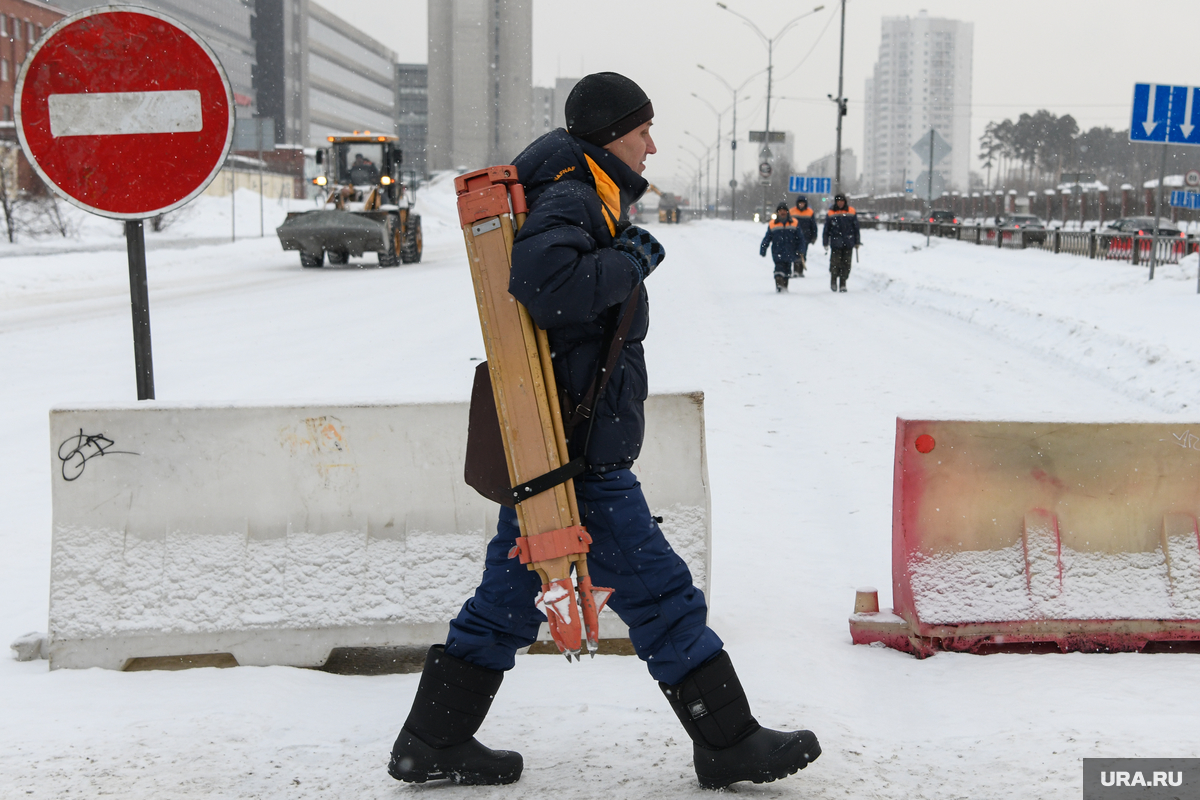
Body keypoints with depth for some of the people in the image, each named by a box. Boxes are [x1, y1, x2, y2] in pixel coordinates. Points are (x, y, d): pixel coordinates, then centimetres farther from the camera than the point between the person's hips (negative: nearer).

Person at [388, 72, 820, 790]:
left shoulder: (579, 198, 19)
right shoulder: (572, 199, -14)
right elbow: (548, 284, -32)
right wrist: (633, 258, -19)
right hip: (580, 457, -10)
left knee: (510, 594, 14)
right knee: (659, 592, -1)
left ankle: (432, 745, 21)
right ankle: (730, 744, 10)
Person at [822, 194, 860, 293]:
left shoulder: (851, 211, 7)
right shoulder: (830, 213, 4)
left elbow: (856, 228, 11)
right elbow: (826, 229, 8)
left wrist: (857, 242, 10)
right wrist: (825, 243, 5)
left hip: (848, 243, 1)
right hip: (836, 243, -1)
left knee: (846, 264, 1)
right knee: (835, 263, -7)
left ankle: (843, 284, 9)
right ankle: (833, 281, 13)